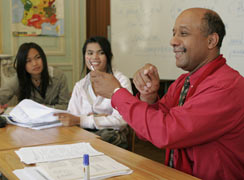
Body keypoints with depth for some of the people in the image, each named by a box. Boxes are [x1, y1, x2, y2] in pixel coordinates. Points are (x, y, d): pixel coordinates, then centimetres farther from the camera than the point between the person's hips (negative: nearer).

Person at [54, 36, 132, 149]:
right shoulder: (80, 86, 12)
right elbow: (71, 117, 2)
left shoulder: (121, 81, -2)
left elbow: (120, 119, -14)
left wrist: (79, 120, -22)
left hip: (112, 139, -1)